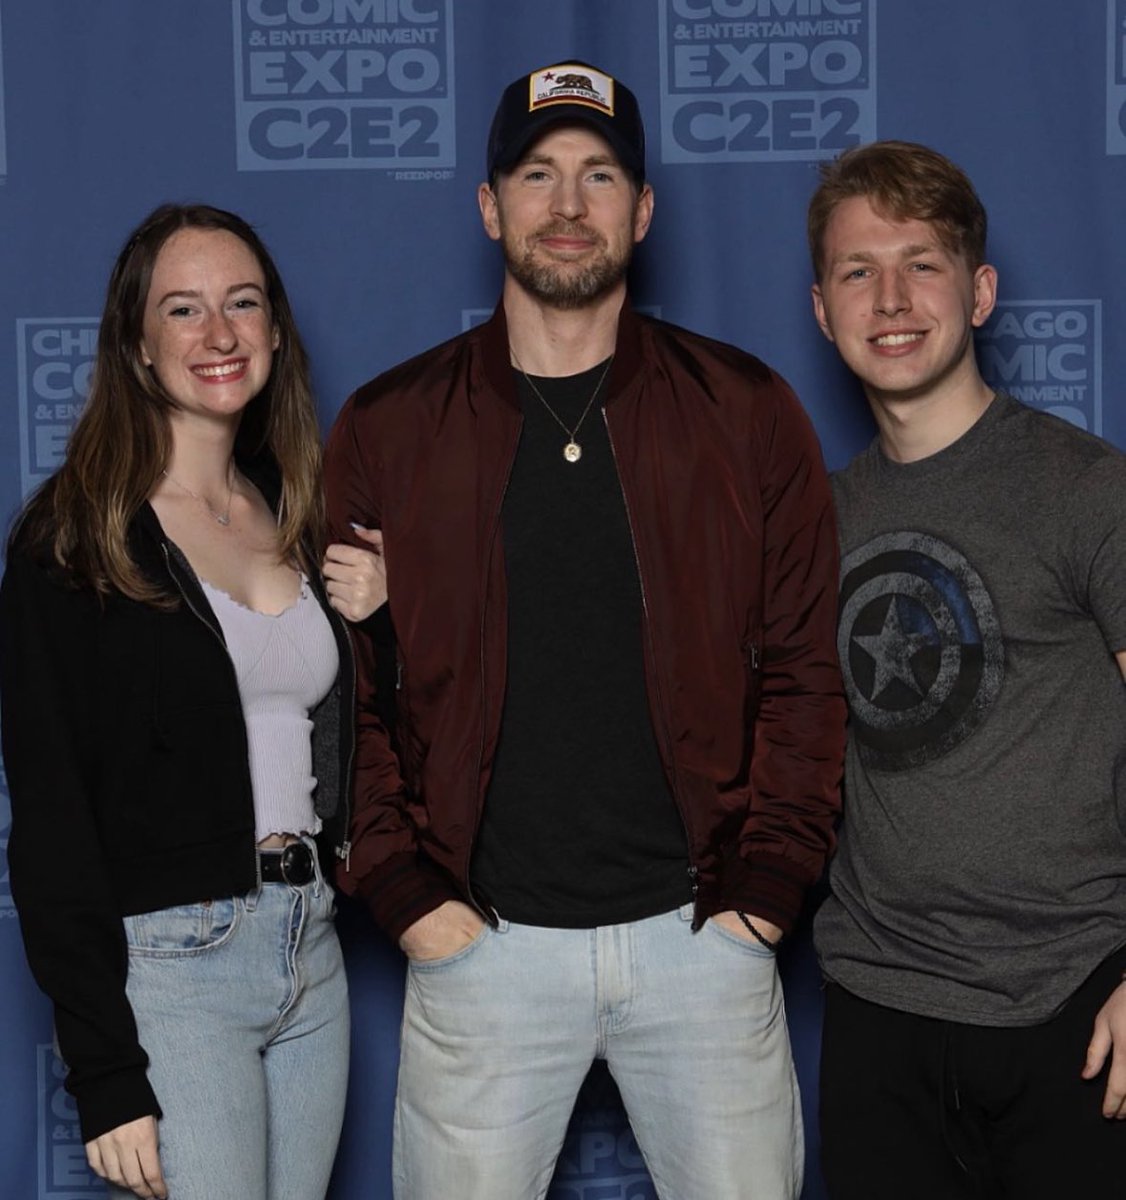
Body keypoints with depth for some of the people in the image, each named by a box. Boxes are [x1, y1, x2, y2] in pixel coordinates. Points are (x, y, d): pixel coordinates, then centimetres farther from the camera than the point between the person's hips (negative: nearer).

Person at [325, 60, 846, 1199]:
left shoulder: (746, 411, 3)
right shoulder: (384, 430, 2)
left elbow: (806, 667, 4)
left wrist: (768, 882, -4)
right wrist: (405, 893, -5)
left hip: (702, 933, 1)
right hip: (481, 939, 0)